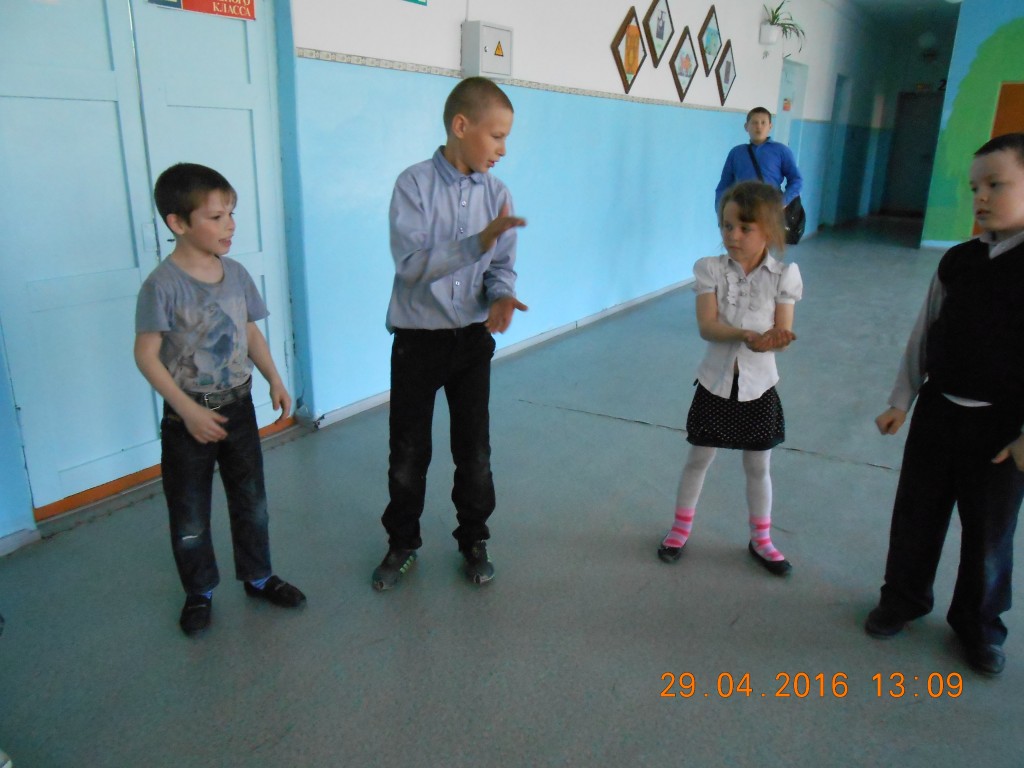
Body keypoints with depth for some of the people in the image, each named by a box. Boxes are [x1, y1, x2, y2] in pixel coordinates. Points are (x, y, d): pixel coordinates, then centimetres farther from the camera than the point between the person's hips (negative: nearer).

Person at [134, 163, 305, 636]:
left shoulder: (236, 274, -1)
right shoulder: (162, 285, -18)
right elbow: (146, 354, -16)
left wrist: (274, 379, -4)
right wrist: (188, 410, -20)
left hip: (238, 405, 5)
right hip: (189, 415, -4)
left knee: (251, 502, 16)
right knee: (190, 514, 11)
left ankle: (258, 576, 36)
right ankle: (199, 593, 32)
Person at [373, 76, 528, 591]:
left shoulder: (496, 192, 0)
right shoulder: (414, 184, -11)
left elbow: (502, 265, 2)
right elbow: (411, 263, -22)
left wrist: (501, 295, -21)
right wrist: (480, 239, -32)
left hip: (473, 339, 3)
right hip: (418, 339, -2)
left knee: (474, 451, 10)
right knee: (408, 452, 9)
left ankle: (473, 540, 31)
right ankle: (402, 542, 31)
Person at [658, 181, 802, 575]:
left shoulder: (784, 275, -8)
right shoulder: (710, 268, -8)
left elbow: (782, 331, -12)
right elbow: (708, 327, -18)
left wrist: (774, 340, -36)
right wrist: (747, 335, -35)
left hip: (757, 385, 0)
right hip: (716, 381, 0)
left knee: (758, 467, 14)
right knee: (698, 459, 13)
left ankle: (761, 539, 34)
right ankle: (680, 528, 33)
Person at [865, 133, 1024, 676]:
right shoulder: (956, 262, -1)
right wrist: (901, 401, 6)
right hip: (938, 409, 4)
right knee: (915, 514, 15)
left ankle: (979, 623, 36)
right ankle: (903, 596, 38)